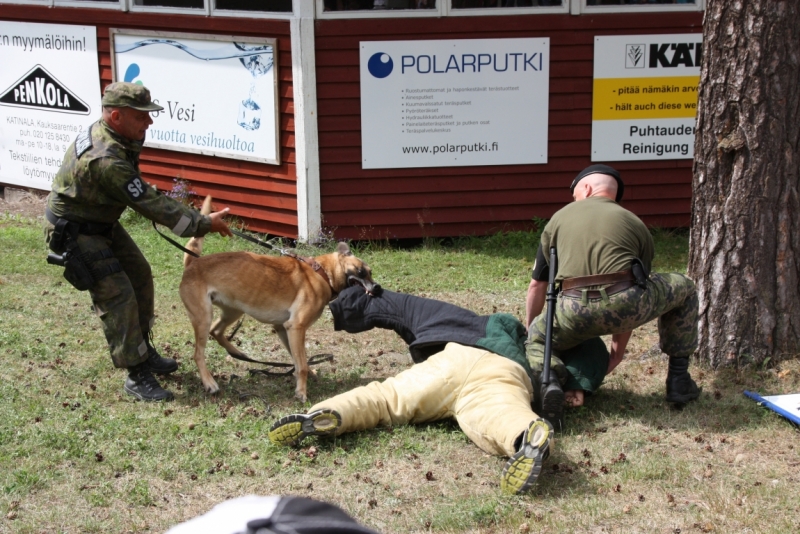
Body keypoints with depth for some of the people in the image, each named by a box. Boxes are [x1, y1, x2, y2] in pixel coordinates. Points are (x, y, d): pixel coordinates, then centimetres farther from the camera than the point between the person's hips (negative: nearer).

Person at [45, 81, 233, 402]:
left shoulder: (106, 133, -4)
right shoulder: (106, 160, -35)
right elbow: (150, 204, -30)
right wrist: (203, 224, -23)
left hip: (102, 222, 10)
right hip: (75, 232, -10)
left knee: (139, 276, 15)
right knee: (118, 297, -11)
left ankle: (144, 350, 29)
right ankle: (137, 376, -3)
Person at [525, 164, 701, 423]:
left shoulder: (560, 217, 23)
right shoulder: (636, 224, 24)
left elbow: (537, 285, 27)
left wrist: (529, 331, 44)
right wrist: (617, 354, 37)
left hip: (577, 311, 0)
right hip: (625, 302, 0)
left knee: (537, 338, 31)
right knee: (683, 288, 28)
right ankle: (679, 381, 27)